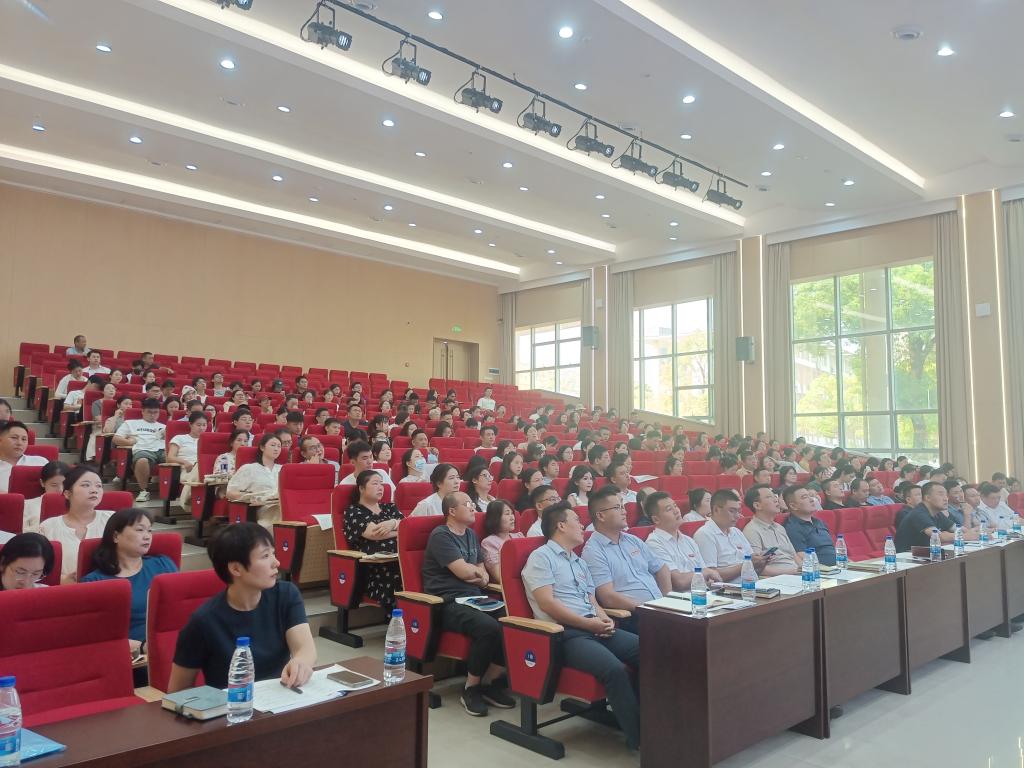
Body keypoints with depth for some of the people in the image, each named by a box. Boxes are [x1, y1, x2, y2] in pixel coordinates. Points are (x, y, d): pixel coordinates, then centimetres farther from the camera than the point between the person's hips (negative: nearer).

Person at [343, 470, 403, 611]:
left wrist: (393, 523, -8)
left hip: (399, 559, 5)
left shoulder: (389, 507, 28)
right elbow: (373, 533, -5)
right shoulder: (353, 511, 12)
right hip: (373, 568, -5)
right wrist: (400, 530, 6)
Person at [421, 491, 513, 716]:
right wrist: (477, 571, 5)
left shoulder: (470, 534, 19)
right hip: (448, 602, -8)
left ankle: (490, 682, -3)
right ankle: (471, 688, -11)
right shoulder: (440, 535, -7)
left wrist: (481, 577, -4)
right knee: (489, 628, -33)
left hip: (474, 597, 8)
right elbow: (463, 571, -16)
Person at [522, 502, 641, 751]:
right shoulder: (541, 557, -2)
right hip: (565, 633, -8)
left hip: (595, 628, 8)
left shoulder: (580, 562, 25)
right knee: (615, 669, -31)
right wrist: (588, 623, -13)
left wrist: (603, 618, -1)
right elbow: (547, 603, -12)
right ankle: (639, 738, -18)